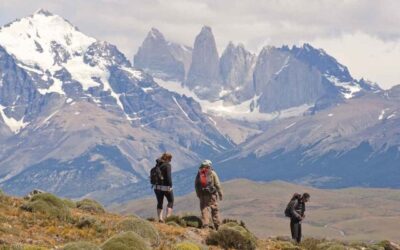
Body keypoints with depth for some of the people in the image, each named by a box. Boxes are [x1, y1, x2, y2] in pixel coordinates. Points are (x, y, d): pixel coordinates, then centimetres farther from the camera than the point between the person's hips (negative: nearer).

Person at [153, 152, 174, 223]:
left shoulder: (157, 165, 9)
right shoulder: (167, 165, -12)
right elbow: (168, 176, -19)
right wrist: (170, 186, -17)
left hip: (157, 187, 6)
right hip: (166, 186, -6)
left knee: (160, 203, 11)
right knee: (171, 201, 10)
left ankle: (160, 218, 4)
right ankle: (168, 215, -2)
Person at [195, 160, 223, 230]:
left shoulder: (199, 173, 6)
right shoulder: (212, 173, -3)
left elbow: (196, 185, 8)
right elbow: (217, 184, -5)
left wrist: (198, 195, 16)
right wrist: (220, 194, 2)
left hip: (202, 195, 2)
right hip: (212, 194, -2)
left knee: (204, 210, 5)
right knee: (214, 209, 6)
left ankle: (205, 225, -3)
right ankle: (217, 225, 7)